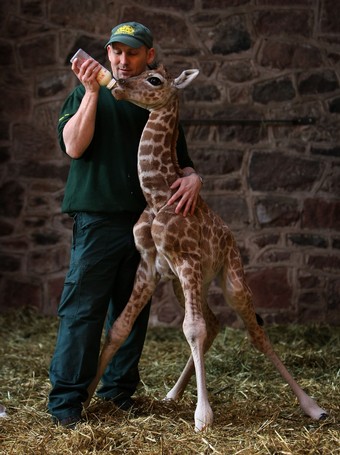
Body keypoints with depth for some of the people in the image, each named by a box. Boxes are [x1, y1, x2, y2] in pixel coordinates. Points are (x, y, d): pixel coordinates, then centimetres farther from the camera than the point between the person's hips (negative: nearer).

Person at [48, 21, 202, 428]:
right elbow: (73, 146, -8)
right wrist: (92, 91, -15)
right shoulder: (86, 95, 7)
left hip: (145, 222, 4)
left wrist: (192, 178, -7)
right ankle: (66, 400, -2)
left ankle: (119, 388, 22)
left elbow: (181, 161, 17)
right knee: (83, 309, -7)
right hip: (97, 221, -4)